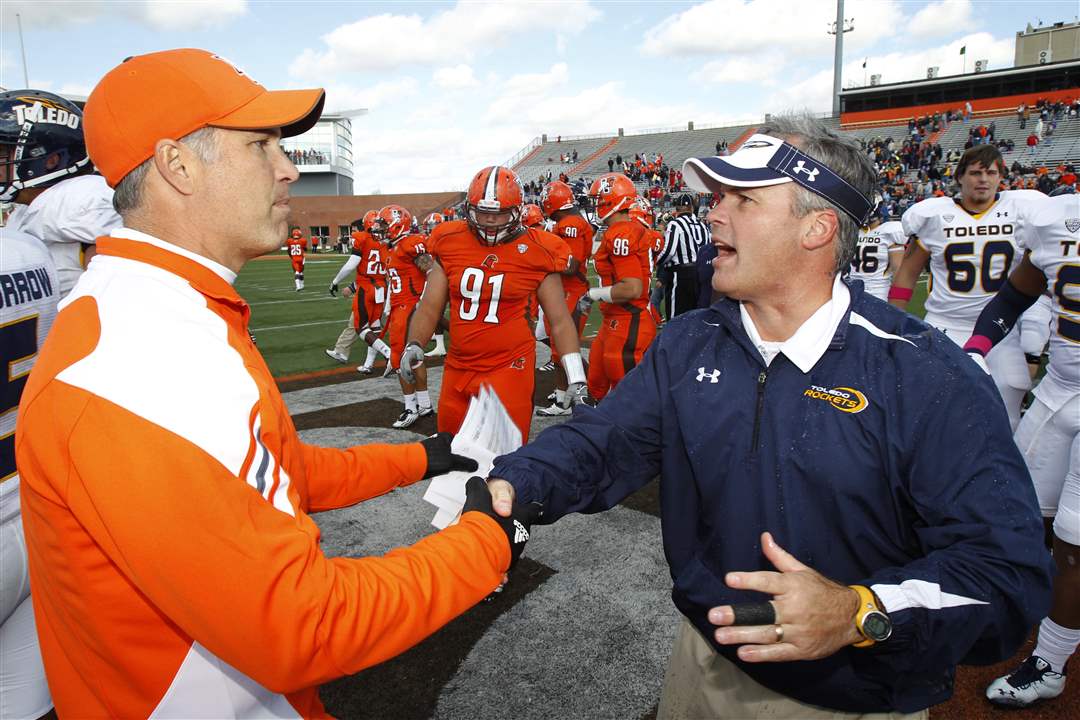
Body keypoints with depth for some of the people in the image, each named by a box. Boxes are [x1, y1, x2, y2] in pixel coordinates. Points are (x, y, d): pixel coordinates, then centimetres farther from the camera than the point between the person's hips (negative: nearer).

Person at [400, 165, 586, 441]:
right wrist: (414, 345, -11)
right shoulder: (450, 243, 2)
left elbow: (560, 321, -1)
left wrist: (577, 380, -5)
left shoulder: (536, 252, -6)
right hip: (458, 367, 4)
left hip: (509, 369, -4)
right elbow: (430, 307, 6)